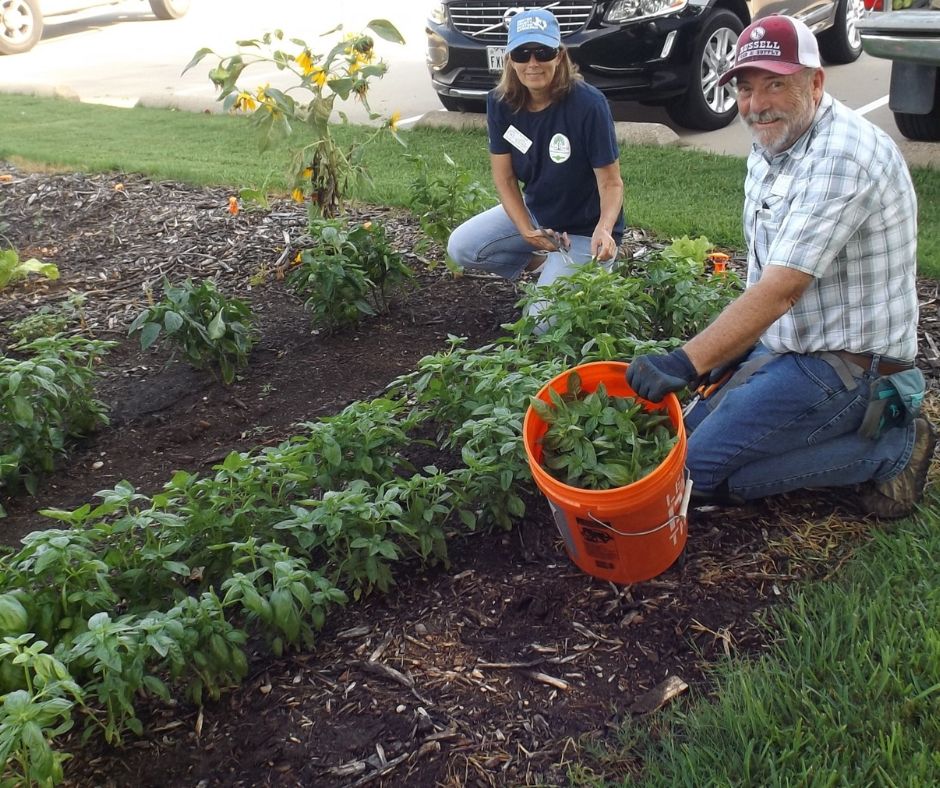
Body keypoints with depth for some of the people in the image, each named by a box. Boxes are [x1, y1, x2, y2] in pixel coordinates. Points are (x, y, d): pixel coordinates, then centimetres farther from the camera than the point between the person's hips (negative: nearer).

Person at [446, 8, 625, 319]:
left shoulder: (588, 103, -27)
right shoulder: (500, 102, -13)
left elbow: (611, 182, -21)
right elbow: (504, 177, -7)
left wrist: (604, 229, -42)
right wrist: (526, 231, -22)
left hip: (583, 229, -6)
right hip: (534, 212, 6)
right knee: (461, 247, -10)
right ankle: (545, 264, 9)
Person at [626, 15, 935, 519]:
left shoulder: (841, 158, -25)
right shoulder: (770, 144, 5)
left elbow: (781, 289, -33)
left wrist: (685, 364, -39)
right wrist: (732, 347, 6)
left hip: (843, 364, -10)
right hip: (784, 343, 10)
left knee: (701, 469, -12)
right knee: (690, 433, 14)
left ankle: (889, 447, -4)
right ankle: (860, 419, 12)